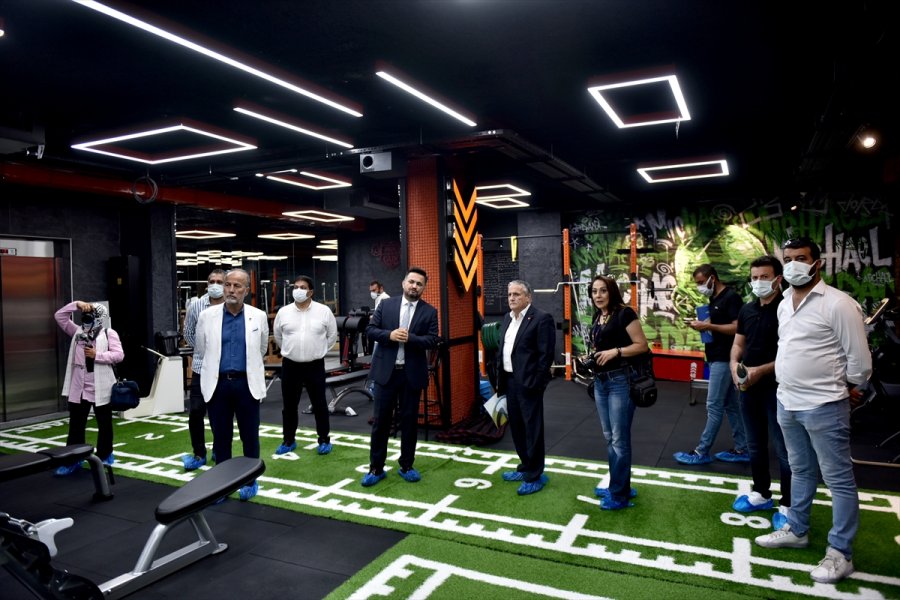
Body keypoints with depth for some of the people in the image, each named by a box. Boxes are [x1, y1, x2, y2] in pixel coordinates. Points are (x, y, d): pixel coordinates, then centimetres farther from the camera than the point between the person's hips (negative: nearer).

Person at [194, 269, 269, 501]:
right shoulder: (207, 316, 0)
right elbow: (202, 350, 15)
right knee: (221, 437, 9)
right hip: (217, 383, 1)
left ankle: (250, 481, 23)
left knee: (250, 436, 8)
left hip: (246, 383, 0)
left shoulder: (259, 316, 0)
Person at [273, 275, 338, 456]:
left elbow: (332, 335, 6)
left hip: (315, 366, -2)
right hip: (290, 366, 2)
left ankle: (324, 440, 19)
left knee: (319, 404, 6)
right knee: (289, 405, 12)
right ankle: (288, 440, 26)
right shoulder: (283, 312, 1)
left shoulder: (324, 311, -4)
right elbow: (278, 336, 15)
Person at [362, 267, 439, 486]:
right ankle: (376, 468, 17)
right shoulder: (386, 305, 4)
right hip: (386, 371, 0)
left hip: (412, 373, 0)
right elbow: (370, 330, 0)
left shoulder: (429, 311, 1)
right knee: (381, 420, 6)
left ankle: (406, 466, 24)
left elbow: (432, 340, -6)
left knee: (409, 421, 9)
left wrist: (410, 338, -20)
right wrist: (390, 335, -17)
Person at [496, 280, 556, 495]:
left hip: (528, 382, -8)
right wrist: (500, 378, 12)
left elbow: (546, 354, -15)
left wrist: (535, 382, -18)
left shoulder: (541, 318, -12)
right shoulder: (507, 318, 14)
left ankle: (535, 476, 11)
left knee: (533, 429, 0)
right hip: (510, 380, 8)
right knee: (516, 426, 17)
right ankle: (525, 467, 32)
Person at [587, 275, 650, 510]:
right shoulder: (597, 317, 12)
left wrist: (616, 351, -22)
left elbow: (642, 345, -13)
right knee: (609, 438, 15)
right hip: (600, 382, 8)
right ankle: (617, 485, 29)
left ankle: (620, 495, 9)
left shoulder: (624, 313, -10)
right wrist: (590, 358, 5)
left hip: (621, 381, -8)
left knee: (620, 439, -2)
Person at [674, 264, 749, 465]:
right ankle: (741, 450, 21)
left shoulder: (731, 297, -14)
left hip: (724, 359, -10)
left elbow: (737, 328, -21)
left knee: (713, 405, -5)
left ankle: (701, 452, 0)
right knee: (730, 405, 13)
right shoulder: (714, 298, 14)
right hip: (716, 358, 10)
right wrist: (701, 324, 1)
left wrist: (708, 326, -23)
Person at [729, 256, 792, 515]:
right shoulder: (747, 310, 10)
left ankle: (788, 505, 16)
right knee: (755, 445, 18)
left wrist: (762, 370, -23)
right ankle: (761, 493, 34)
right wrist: (735, 364, -4)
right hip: (748, 387, 7)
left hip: (777, 388, -7)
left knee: (784, 449, 2)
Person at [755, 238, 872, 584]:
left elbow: (859, 357, -11)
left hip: (824, 406, -7)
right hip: (787, 402, 8)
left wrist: (844, 389, 1)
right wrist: (789, 384, 14)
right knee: (801, 472, 21)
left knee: (838, 480, 4)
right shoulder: (784, 304, 9)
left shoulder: (837, 304, -14)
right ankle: (796, 530, 35)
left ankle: (840, 553, 15)